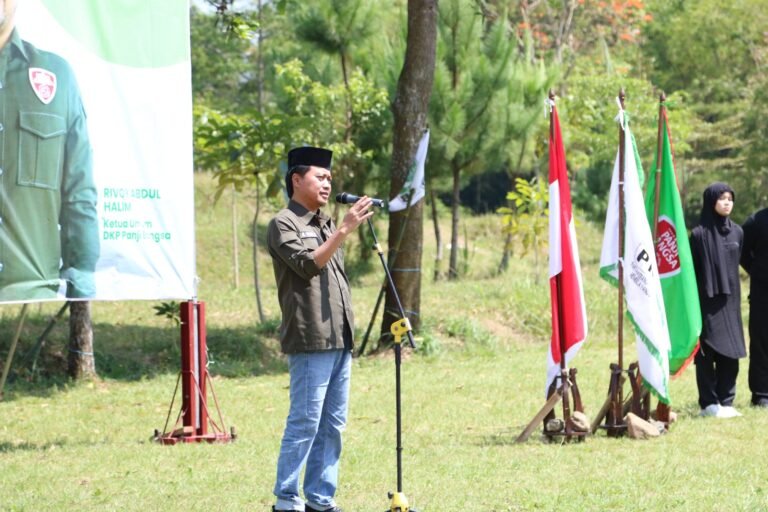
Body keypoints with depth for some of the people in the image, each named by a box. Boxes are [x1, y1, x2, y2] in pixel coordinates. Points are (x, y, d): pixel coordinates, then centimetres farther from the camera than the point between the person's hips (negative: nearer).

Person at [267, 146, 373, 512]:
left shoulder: (325, 223, 20)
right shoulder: (283, 225, -4)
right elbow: (308, 264, -19)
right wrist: (345, 230, -24)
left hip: (339, 340, 8)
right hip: (310, 340, -8)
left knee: (332, 423, 8)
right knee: (305, 422, -9)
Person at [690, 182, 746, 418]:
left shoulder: (737, 232, 8)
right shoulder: (699, 234, -7)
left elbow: (742, 260, 15)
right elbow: (691, 271, -7)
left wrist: (735, 297, 11)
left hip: (730, 301, 5)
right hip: (707, 302, -5)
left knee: (730, 354, 5)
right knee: (706, 354, -1)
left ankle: (726, 402, 11)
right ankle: (709, 403, 4)